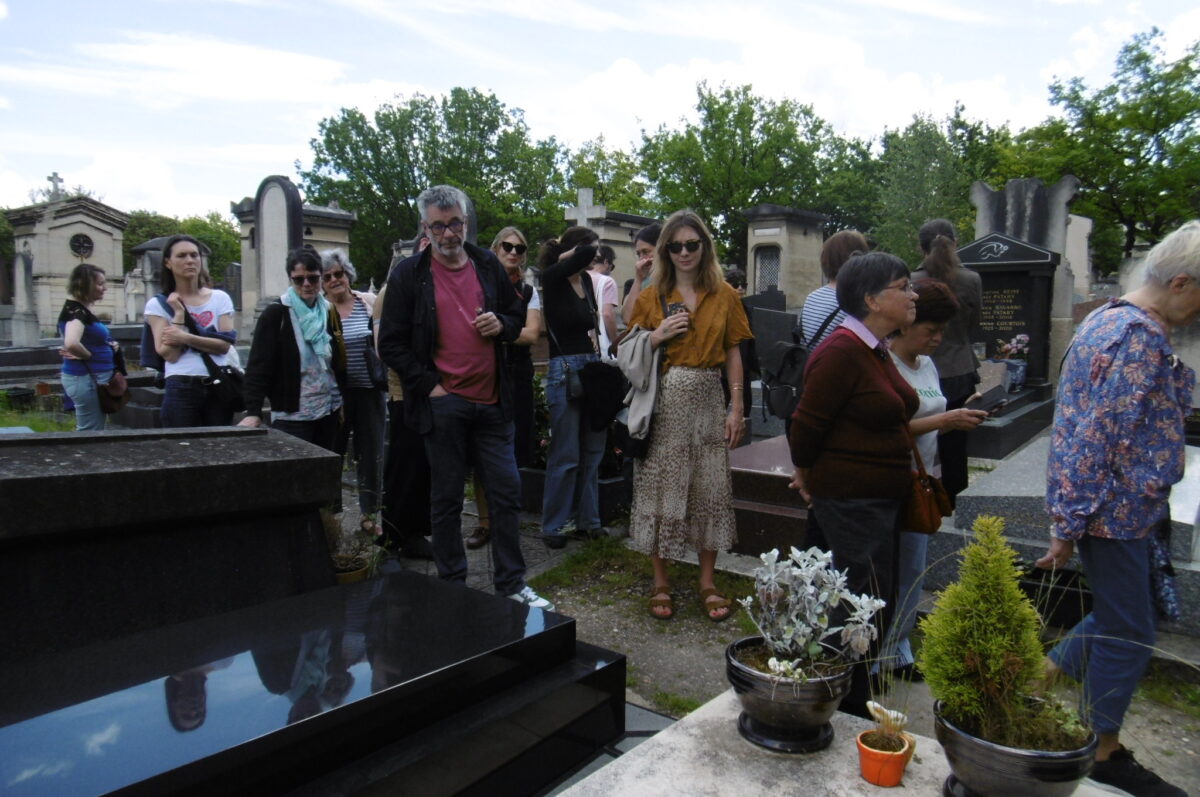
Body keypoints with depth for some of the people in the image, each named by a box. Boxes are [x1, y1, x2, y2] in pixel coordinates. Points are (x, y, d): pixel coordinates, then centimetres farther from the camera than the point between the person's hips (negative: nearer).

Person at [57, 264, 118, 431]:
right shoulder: (75, 311, -17)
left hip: (94, 377, 10)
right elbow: (71, 343, -36)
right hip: (86, 378, -10)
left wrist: (109, 345, 6)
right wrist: (88, 356, -16)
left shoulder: (82, 309, 11)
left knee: (87, 432, 16)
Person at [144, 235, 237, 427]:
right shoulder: (158, 304, 3)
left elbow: (225, 344, -4)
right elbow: (169, 354, -8)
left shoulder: (220, 298, 7)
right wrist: (179, 313, -7)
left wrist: (185, 338, -13)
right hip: (181, 389, -1)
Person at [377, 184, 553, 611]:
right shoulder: (408, 274, -1)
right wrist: (429, 384, -11)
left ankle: (511, 583, 21)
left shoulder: (488, 265, 9)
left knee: (506, 494, 7)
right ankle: (452, 587, 22)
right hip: (443, 404, -3)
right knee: (446, 499, 7)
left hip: (492, 401, 4)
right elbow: (391, 344, -1)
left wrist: (501, 324, -5)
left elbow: (517, 318, 19)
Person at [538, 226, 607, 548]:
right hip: (565, 371, -7)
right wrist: (566, 255, -7)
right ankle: (553, 525, 13)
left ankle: (587, 519, 24)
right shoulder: (552, 279, -10)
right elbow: (586, 254, -25)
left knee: (592, 452, 12)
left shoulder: (586, 281, 11)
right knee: (565, 455, -2)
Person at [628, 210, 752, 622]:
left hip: (708, 402, 1)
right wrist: (659, 335, -10)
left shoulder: (724, 295, 7)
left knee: (710, 490, 5)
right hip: (663, 402, -1)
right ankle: (660, 582, 18)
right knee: (661, 488, 3)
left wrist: (736, 407, 0)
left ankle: (707, 583, 20)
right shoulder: (651, 295, 5)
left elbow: (733, 353, 7)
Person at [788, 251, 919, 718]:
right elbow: (807, 424, -18)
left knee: (878, 601, 18)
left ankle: (851, 698, 35)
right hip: (851, 500, -10)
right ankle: (850, 710, 14)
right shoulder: (842, 353, -20)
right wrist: (808, 476, -1)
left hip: (881, 497, 10)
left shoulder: (876, 351, 11)